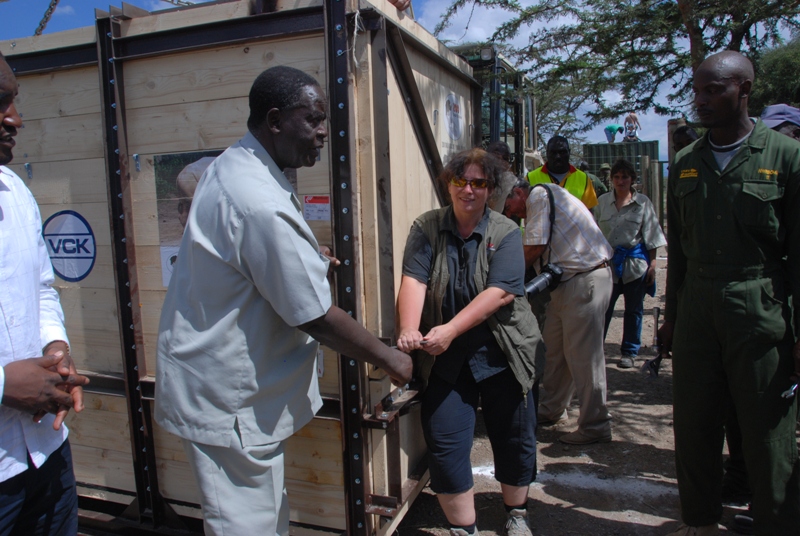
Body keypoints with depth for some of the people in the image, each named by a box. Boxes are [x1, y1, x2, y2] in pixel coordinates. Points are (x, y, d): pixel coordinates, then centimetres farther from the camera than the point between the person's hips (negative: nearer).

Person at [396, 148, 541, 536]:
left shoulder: (506, 232, -4)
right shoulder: (426, 228, 0)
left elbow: (500, 292, -18)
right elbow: (413, 281, -13)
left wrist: (450, 329, -29)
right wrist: (408, 330, -31)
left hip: (501, 353, 0)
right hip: (446, 358, 0)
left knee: (514, 441, 13)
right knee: (445, 446, -2)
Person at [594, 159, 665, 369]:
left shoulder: (642, 202, 0)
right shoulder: (602, 201, 5)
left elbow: (651, 235, 1)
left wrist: (652, 263, -4)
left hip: (635, 262, -1)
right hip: (608, 261, 1)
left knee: (633, 310, 8)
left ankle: (629, 352, 21)